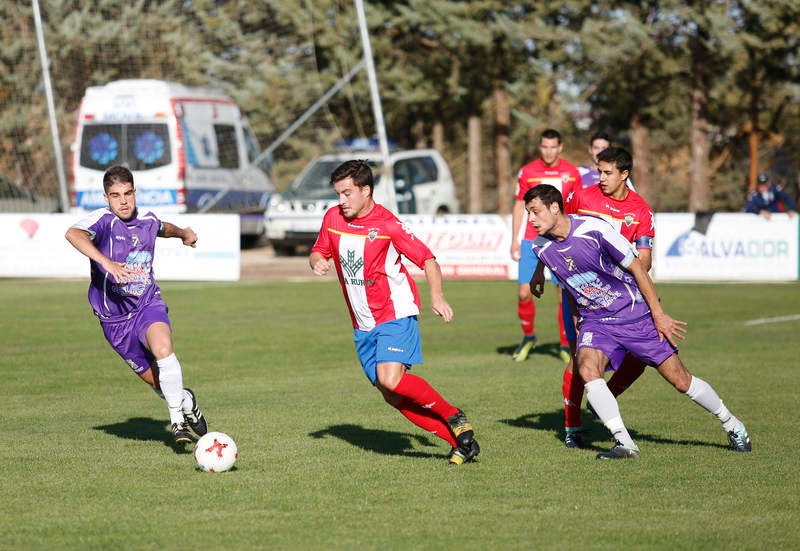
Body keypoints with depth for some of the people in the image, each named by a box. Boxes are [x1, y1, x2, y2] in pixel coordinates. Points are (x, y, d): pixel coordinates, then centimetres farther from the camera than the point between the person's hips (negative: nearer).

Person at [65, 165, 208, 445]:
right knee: (157, 382, 6)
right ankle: (187, 401, 39)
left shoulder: (147, 220, 2)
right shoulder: (104, 220, -16)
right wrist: (107, 262, -52)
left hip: (148, 306, 1)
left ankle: (178, 419, -19)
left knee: (162, 349, -31)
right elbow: (73, 234, -39)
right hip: (114, 319, -1)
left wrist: (183, 233, 46)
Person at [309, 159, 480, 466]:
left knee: (390, 379, -27)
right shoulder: (333, 218, 3)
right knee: (393, 397, 1)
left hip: (395, 315, -7)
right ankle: (461, 442, 7)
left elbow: (427, 259, -10)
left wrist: (437, 296, -24)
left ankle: (453, 417, -7)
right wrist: (317, 262, -6)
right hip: (363, 325, 7)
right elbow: (319, 252, 18)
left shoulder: (387, 224, -14)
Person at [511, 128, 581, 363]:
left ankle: (565, 345, 5)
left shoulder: (572, 173, 3)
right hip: (531, 241, 0)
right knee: (524, 293, -3)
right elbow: (519, 207, 7)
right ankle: (528, 337, 20)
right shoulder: (527, 172, 1)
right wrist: (514, 240, 2)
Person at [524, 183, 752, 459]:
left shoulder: (594, 229, -21)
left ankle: (732, 425, 23)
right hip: (594, 321, 4)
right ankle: (624, 443, -24)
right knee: (587, 368, -27)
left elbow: (637, 268, -12)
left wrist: (658, 315, -9)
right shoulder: (541, 248, -5)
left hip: (634, 314, -4)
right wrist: (577, 319, 21)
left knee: (680, 380, 0)